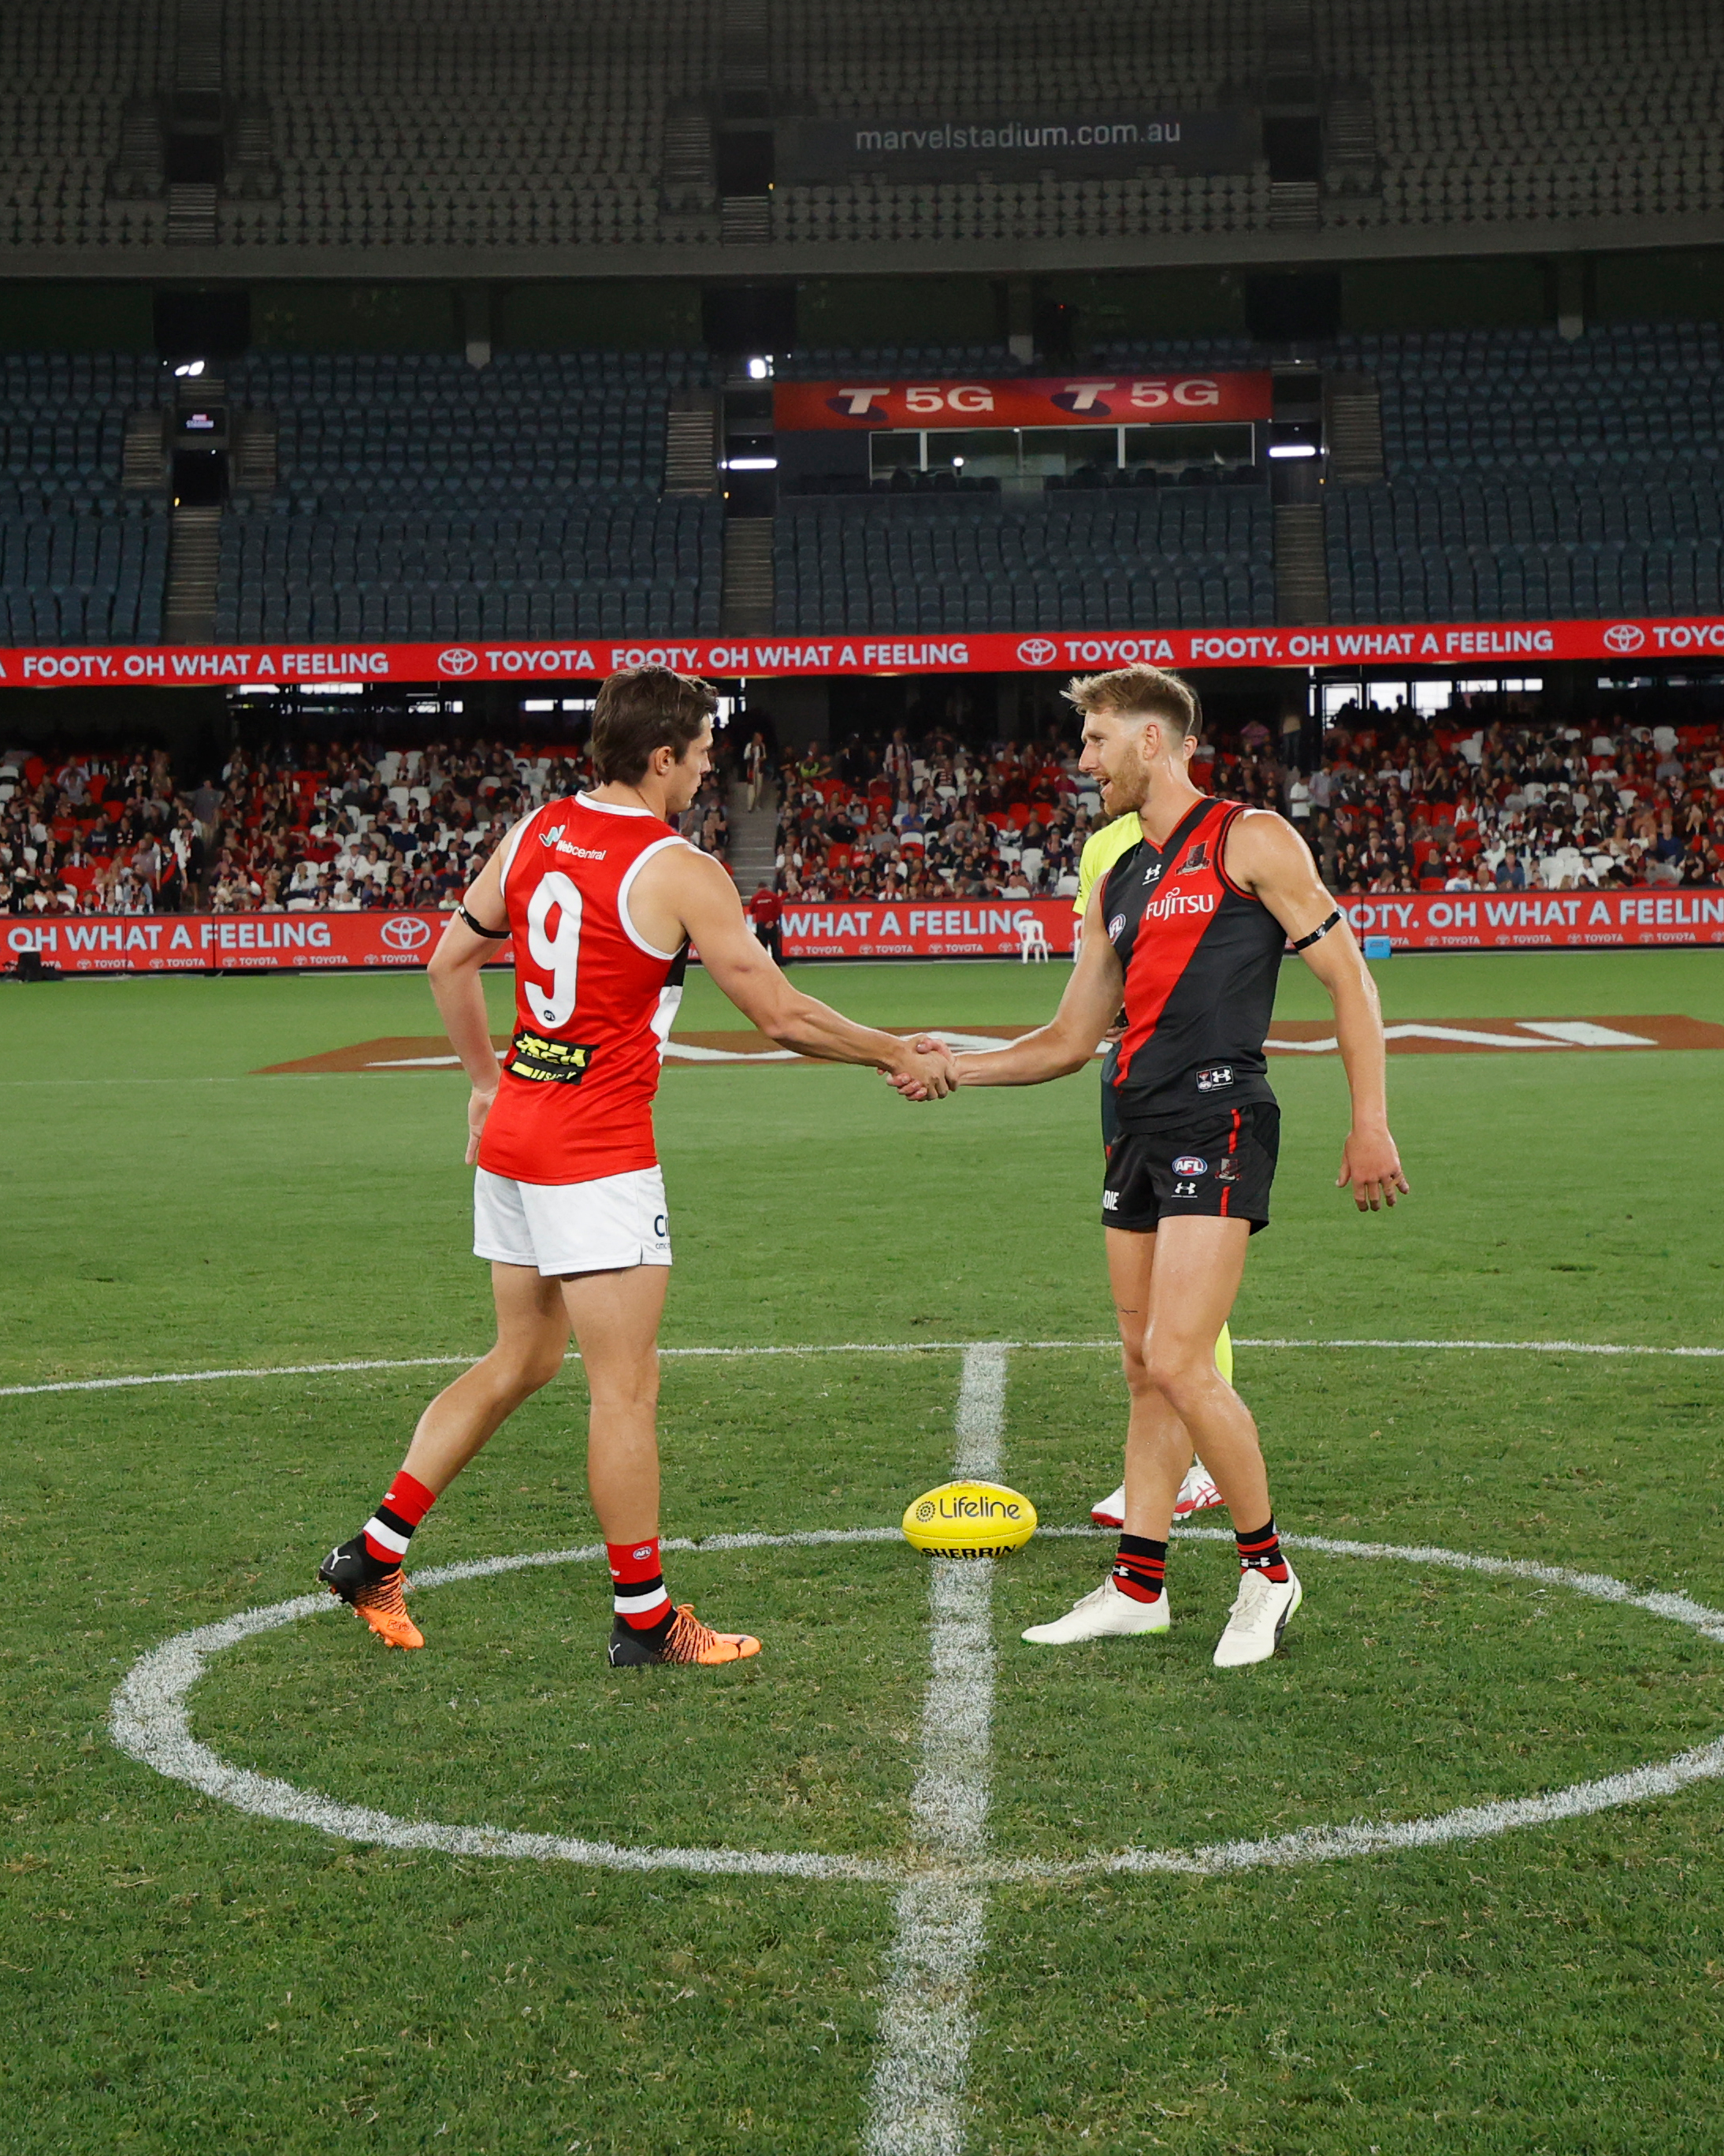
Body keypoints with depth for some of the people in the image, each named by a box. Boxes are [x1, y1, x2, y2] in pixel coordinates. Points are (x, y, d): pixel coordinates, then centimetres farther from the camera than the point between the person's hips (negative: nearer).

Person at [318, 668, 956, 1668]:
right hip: (598, 1154, -8)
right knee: (627, 1386, 0)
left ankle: (375, 1551, 21)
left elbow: (450, 963, 16)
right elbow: (782, 1014, -10)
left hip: (513, 1131, 8)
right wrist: (898, 1055, 3)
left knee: (520, 1360, 19)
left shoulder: (535, 833, 8)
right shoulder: (681, 874, -13)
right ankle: (644, 1619, 8)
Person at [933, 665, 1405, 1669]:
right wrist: (953, 1067, 11)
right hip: (1142, 1130, 8)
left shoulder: (1250, 840, -2)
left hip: (1218, 1122, -8)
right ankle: (1139, 1585, 17)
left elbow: (1350, 978, -4)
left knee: (1179, 1362, -14)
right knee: (1147, 1369, 10)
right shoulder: (1118, 882, 19)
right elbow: (1070, 1040, 23)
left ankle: (1268, 1568, 2)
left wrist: (1370, 1124, -11)